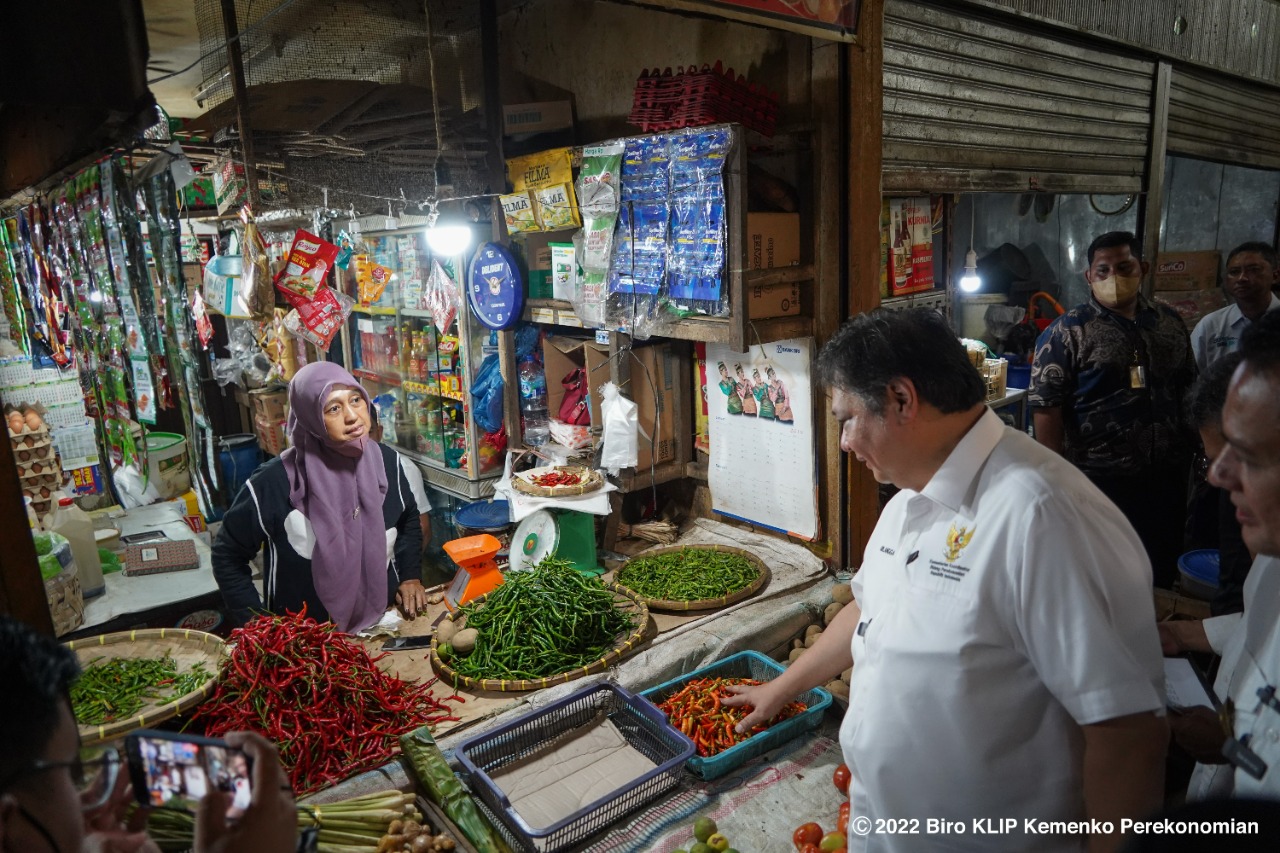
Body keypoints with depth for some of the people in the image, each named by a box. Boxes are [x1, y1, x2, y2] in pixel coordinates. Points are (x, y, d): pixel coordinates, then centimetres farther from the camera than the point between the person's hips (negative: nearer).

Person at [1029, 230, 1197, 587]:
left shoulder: (1170, 323, 8)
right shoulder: (1066, 332, -10)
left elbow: (1188, 389, 16)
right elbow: (1045, 406, -14)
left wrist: (1192, 452, 12)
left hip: (1167, 477, 5)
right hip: (1100, 478, -5)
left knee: (1163, 569, 18)